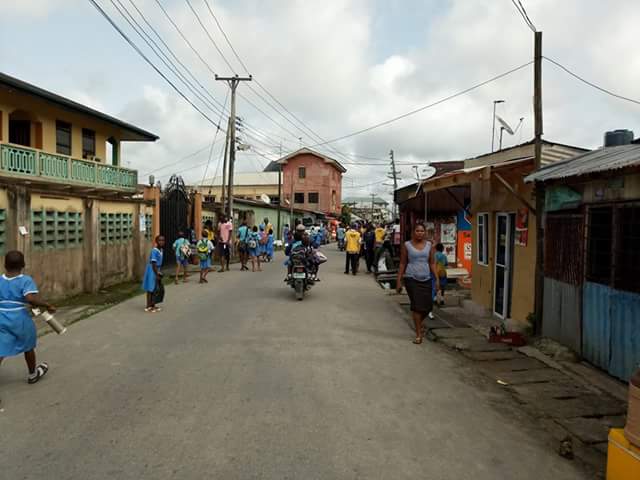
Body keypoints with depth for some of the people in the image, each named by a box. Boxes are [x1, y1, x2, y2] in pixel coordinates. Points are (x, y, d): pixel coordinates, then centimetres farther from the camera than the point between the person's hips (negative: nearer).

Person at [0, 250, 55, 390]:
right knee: (28, 347, 20)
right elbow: (31, 298, -28)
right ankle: (33, 374, 40)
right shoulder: (26, 280, -13)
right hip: (20, 321, -3)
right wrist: (48, 305, -17)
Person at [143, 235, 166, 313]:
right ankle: (148, 307, 6)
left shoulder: (161, 250, 7)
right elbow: (153, 264, -22)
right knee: (150, 289, -2)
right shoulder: (154, 251, -21)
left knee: (155, 289, 14)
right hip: (152, 271, -9)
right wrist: (157, 274, -23)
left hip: (156, 271, 9)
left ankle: (153, 305, 24)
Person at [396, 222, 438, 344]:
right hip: (411, 279, -3)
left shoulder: (429, 245, 7)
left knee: (428, 305, 2)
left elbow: (432, 263, 9)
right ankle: (418, 334, 4)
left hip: (426, 279, 3)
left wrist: (436, 279, 2)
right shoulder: (407, 245, 1)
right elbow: (402, 264, 3)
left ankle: (418, 322, 34)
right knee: (417, 305, -6)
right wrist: (399, 281, 0)